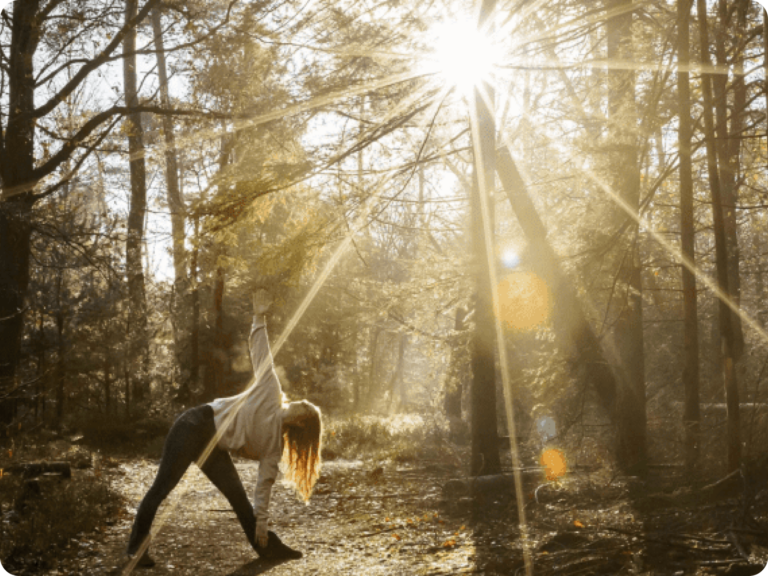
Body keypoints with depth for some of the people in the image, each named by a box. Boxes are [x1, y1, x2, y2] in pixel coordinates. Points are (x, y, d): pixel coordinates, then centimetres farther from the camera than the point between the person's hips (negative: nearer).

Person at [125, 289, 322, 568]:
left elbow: (264, 483, 5)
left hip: (215, 448, 5)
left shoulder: (275, 444, 3)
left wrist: (261, 521, 2)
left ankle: (265, 546, 12)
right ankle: (136, 546, -3)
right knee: (163, 485, -10)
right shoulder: (271, 390, -5)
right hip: (198, 425, -5)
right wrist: (259, 317, -9)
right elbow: (259, 348, -2)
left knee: (238, 495, -1)